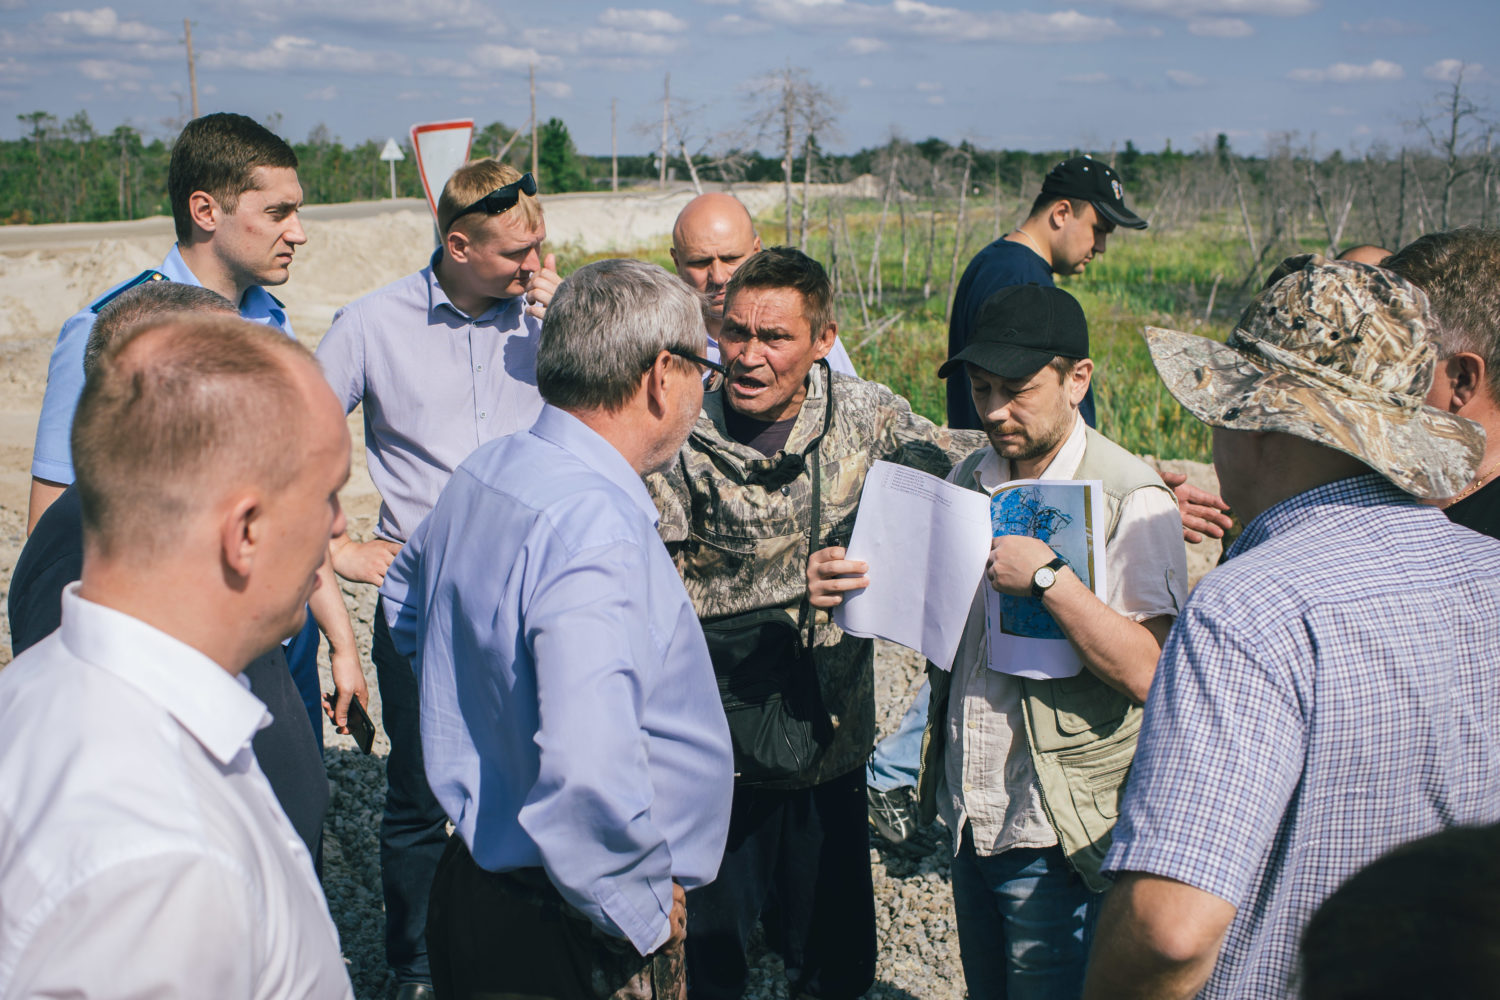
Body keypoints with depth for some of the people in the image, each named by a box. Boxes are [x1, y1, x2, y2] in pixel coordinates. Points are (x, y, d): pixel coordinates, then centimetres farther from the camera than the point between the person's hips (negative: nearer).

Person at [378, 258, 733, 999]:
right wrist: (644, 914, -22)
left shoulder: (484, 474, 1)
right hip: (567, 940, -8)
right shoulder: (596, 529, -28)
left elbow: (406, 592, 23)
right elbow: (589, 776, -38)